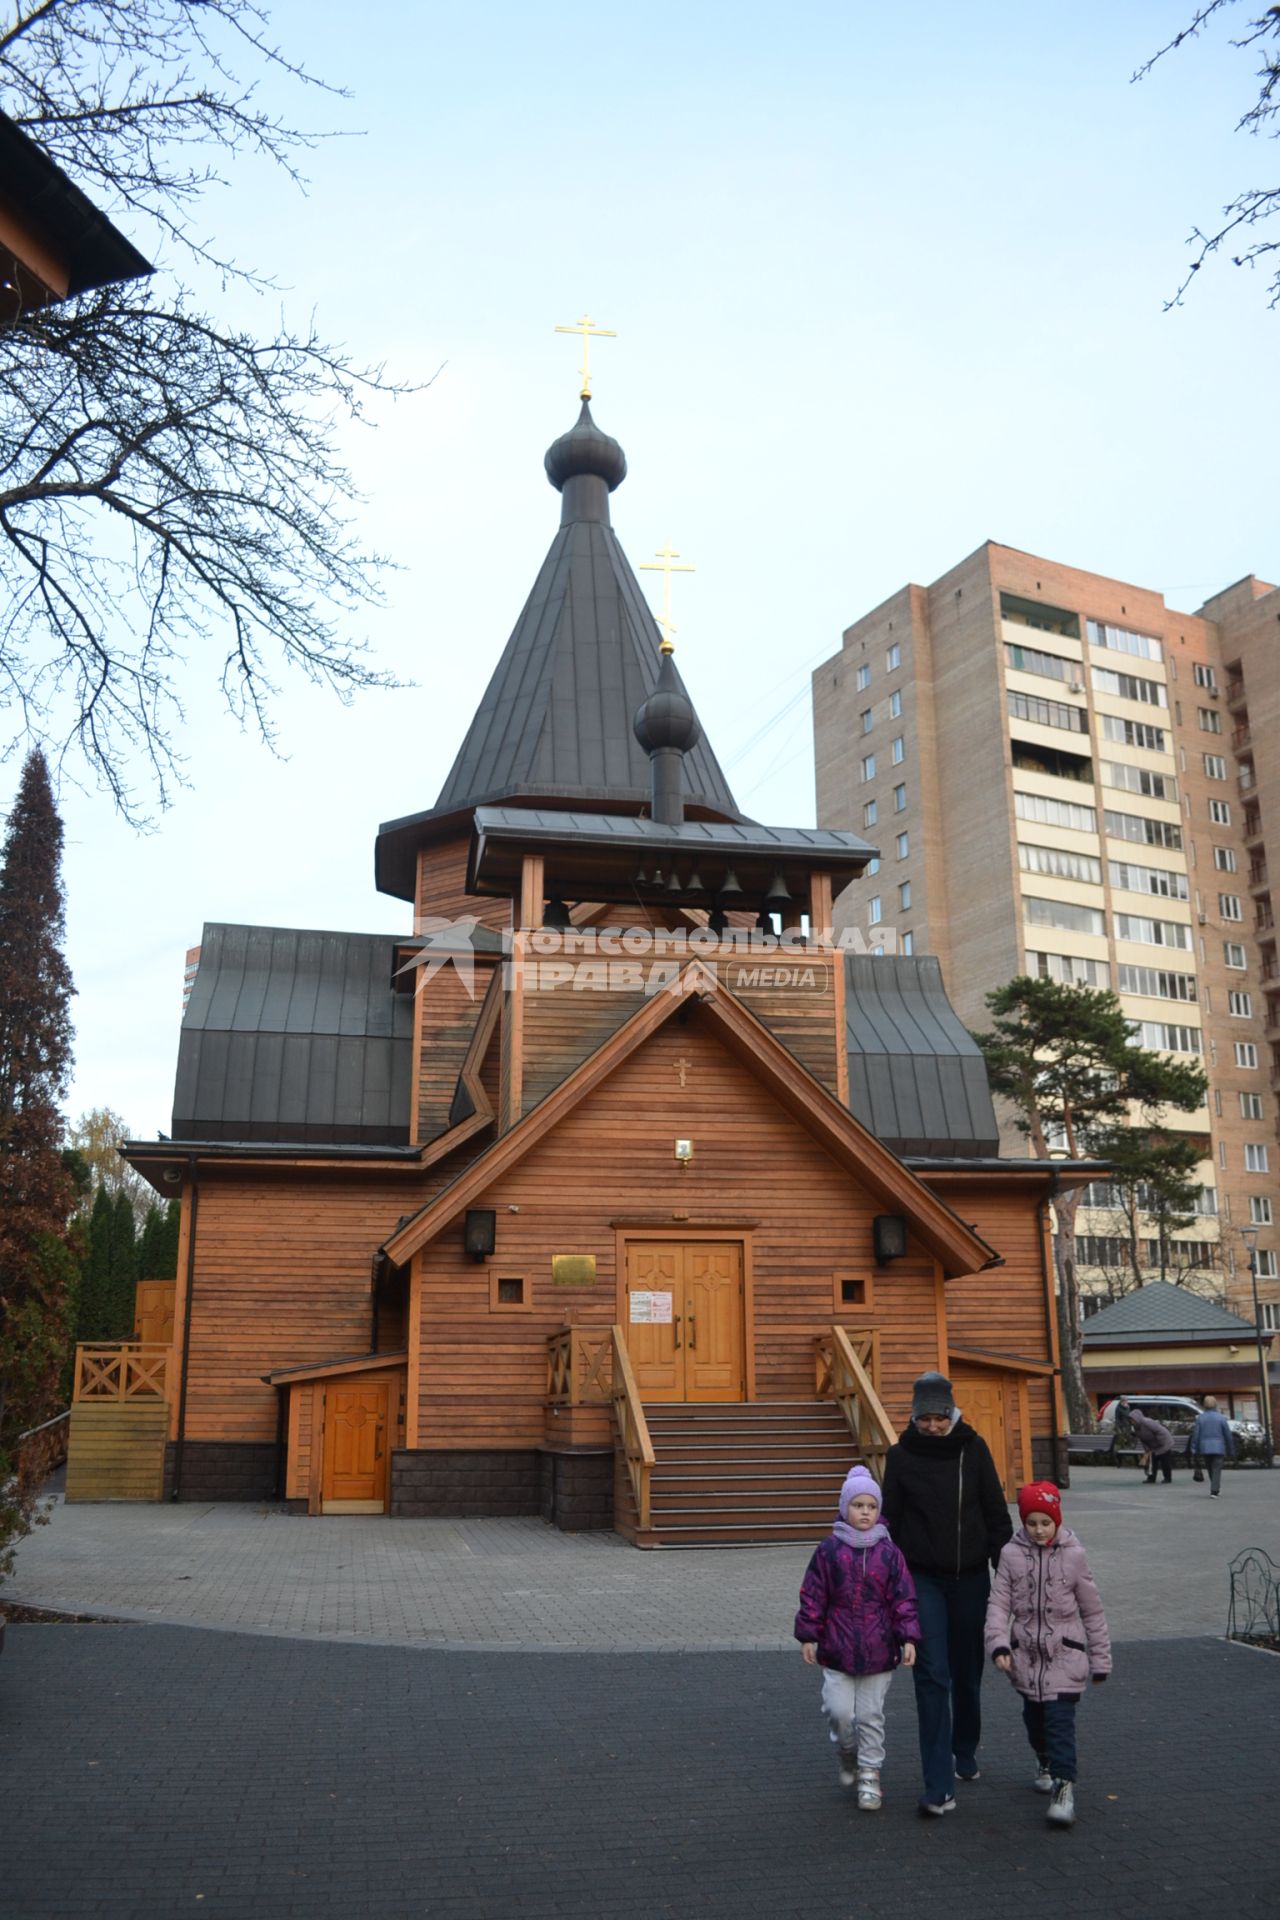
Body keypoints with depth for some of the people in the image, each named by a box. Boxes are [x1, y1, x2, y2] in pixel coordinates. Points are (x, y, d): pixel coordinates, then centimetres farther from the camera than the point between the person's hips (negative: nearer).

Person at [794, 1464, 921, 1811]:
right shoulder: (829, 1550, -5)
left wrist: (908, 1638, -7)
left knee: (871, 1715, 8)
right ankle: (847, 1754, 30)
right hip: (837, 1650, 0)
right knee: (840, 1711, 1)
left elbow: (903, 1598, 0)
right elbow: (813, 1596, 0)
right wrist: (808, 1636, -1)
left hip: (878, 1651, 0)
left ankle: (870, 1775, 22)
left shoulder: (889, 1553, -2)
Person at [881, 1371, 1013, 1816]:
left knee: (968, 1672, 14)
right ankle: (939, 1787, -6)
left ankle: (965, 1754, 38)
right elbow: (890, 1520, 2)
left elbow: (996, 1513, 3)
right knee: (933, 1675, -9)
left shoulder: (973, 1448, -3)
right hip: (923, 1578, -2)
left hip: (970, 1577, 2)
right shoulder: (901, 1455, -5)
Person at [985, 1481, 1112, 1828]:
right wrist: (999, 1644, -19)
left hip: (1064, 1654, -2)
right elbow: (998, 1603, -5)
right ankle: (1045, 1763, 43)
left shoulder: (1073, 1555, -6)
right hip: (1026, 1654, 2)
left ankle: (1064, 1787, -10)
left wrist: (1100, 1658, 7)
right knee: (1034, 1715, 17)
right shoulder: (1012, 1555, -4)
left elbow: (1092, 1610, 3)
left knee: (1060, 1719, -12)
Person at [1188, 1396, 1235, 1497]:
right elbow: (1228, 1435, 0)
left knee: (1210, 1469, 18)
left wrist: (1194, 1451, 2)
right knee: (1216, 1470, -1)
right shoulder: (1221, 1418, -3)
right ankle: (1214, 1491, -12)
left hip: (1205, 1448, 2)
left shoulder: (1201, 1418, 0)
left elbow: (1195, 1435, -3)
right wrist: (1231, 1450, 10)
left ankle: (1216, 1488, 32)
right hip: (1218, 1448, -2)